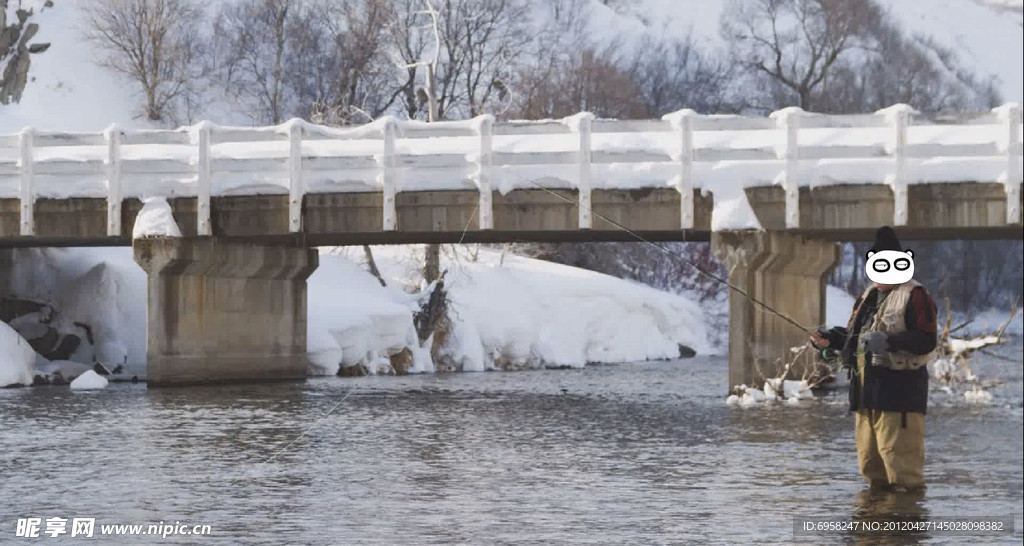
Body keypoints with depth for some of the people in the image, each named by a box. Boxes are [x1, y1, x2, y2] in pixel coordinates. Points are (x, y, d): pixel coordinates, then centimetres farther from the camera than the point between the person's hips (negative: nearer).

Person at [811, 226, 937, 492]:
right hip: (866, 387, 9)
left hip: (899, 387, -9)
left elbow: (926, 341, -18)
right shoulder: (868, 296, 20)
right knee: (869, 458, 14)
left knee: (898, 453, -11)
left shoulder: (914, 296, -8)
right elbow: (853, 335, 29)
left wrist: (888, 341, -29)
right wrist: (830, 339, 9)